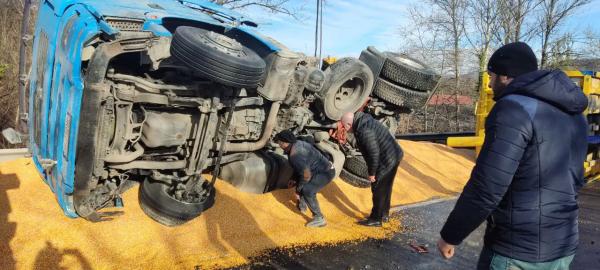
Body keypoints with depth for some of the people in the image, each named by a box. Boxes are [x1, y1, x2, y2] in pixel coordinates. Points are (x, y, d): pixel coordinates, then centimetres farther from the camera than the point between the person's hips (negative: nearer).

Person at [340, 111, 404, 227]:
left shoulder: (364, 131, -25)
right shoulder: (366, 121, 7)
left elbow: (374, 153, -24)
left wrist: (372, 173, -13)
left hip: (387, 160, -10)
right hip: (394, 155, 10)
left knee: (378, 190, 3)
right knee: (386, 188, 21)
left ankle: (375, 219, 16)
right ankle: (384, 214, 36)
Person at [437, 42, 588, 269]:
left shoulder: (514, 108, -19)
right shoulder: (573, 114, 8)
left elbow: (485, 189, -23)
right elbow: (574, 181, 16)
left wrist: (449, 236, -12)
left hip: (515, 250, -8)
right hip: (564, 246, 8)